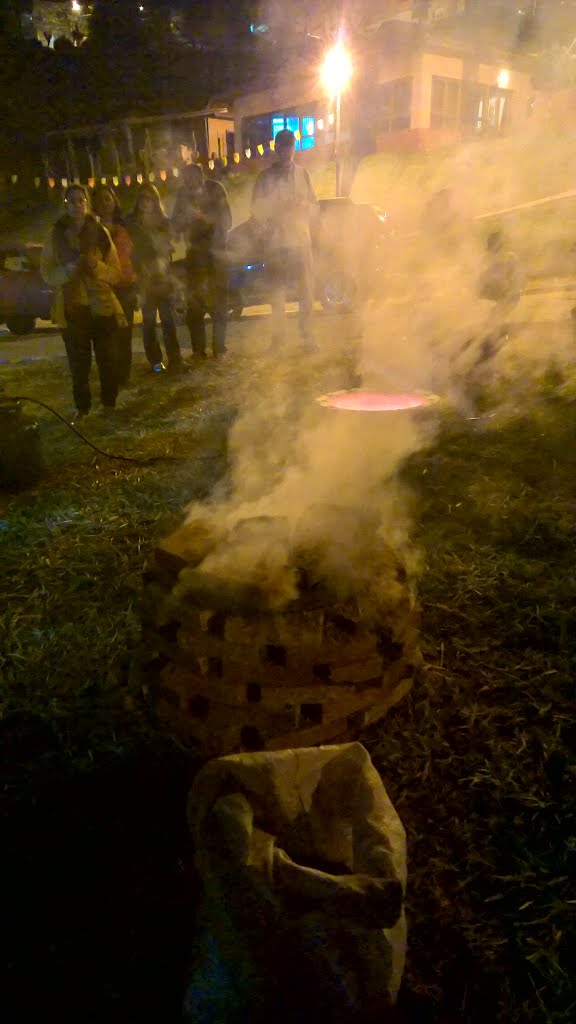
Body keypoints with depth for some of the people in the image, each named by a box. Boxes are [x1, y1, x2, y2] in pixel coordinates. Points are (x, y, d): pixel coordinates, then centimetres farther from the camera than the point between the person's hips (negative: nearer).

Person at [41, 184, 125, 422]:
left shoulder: (100, 233, 3)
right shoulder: (56, 235, 4)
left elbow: (116, 274, 1)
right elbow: (47, 274, 1)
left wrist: (96, 266, -18)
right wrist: (68, 269, -17)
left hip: (102, 307, 0)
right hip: (72, 309, 0)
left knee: (107, 360, 3)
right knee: (78, 363, 1)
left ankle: (109, 403, 20)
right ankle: (82, 407, 14)